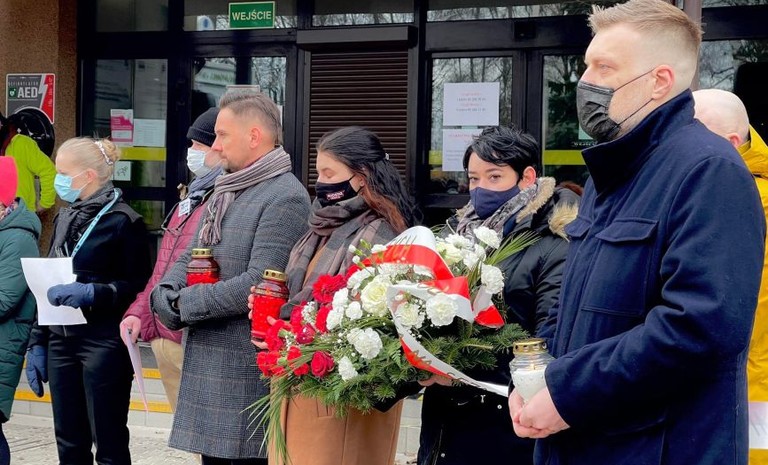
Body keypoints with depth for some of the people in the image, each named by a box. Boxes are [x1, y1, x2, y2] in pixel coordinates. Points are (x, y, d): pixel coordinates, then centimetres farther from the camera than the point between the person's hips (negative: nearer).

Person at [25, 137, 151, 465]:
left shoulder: (123, 221, -8)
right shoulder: (64, 219, 14)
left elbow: (138, 287, -11)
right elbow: (48, 285, 18)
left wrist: (91, 293, -25)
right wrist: (37, 343, 14)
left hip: (105, 344, -7)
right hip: (62, 342, 7)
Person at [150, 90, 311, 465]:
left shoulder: (285, 197, -14)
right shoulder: (225, 192, 16)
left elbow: (259, 284, -22)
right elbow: (188, 258, 19)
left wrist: (185, 304, -13)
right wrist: (164, 294, -3)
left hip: (248, 368, -9)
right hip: (207, 359, 9)